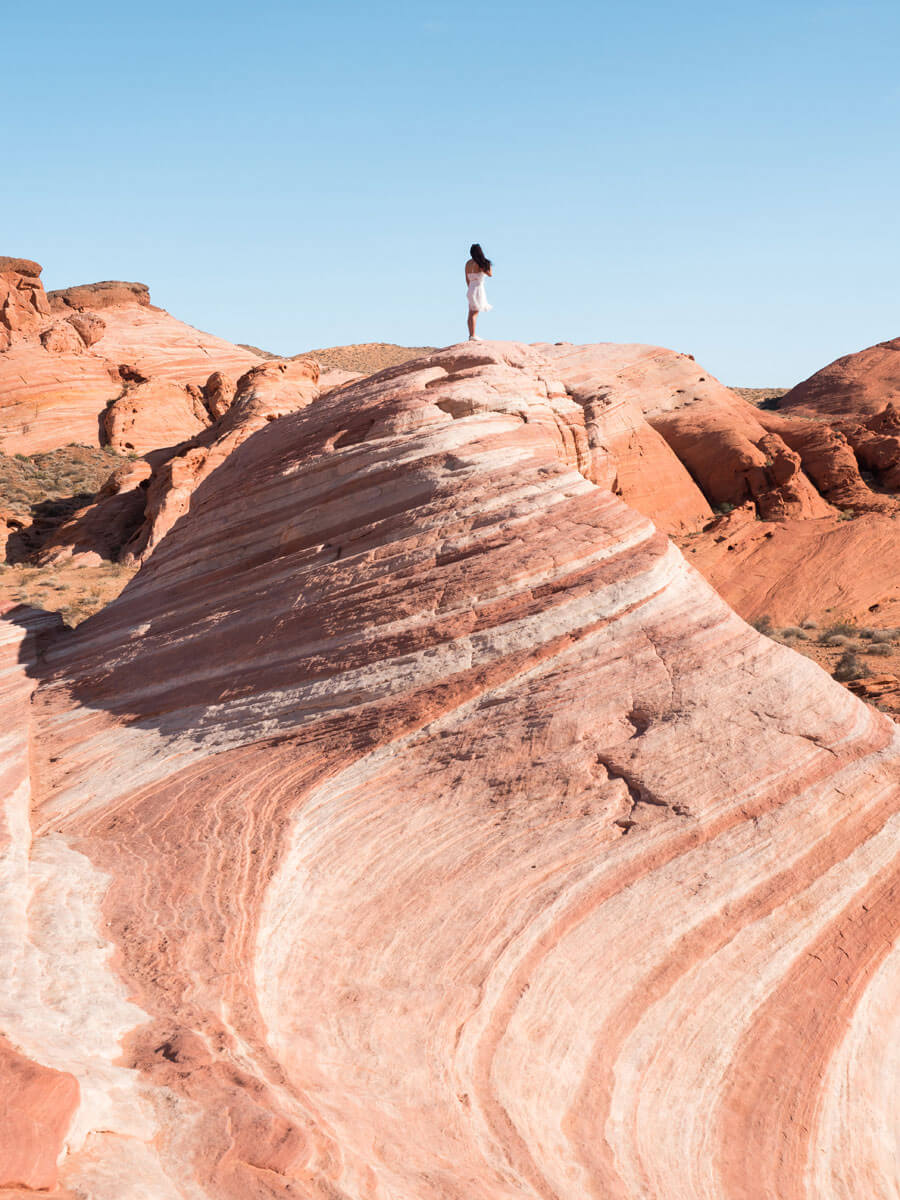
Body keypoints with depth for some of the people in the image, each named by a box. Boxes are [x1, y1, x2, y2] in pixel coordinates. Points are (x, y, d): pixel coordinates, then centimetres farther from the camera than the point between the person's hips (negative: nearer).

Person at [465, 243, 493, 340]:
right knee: (474, 313, -8)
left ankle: (471, 335, 10)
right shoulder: (479, 263, -14)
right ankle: (473, 335, -10)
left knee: (471, 314, 8)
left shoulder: (468, 263, 8)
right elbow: (490, 274, -6)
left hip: (471, 289, 7)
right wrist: (488, 263, 4)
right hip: (478, 289, -7)